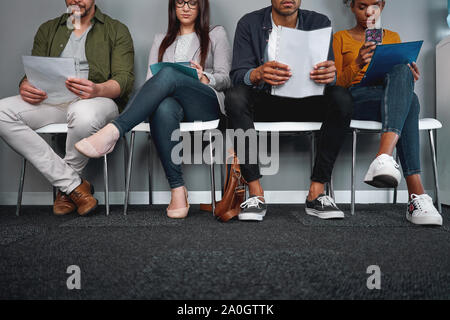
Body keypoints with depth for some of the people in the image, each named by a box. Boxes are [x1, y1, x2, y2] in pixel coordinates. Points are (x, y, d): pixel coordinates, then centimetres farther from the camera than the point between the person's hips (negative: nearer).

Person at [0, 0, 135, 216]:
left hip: (100, 100, -4)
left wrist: (97, 89, -27)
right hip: (52, 100, 5)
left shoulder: (116, 30, 10)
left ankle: (65, 187, -12)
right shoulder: (48, 30, 22)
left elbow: (124, 79, -4)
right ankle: (74, 184, -22)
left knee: (84, 113, -41)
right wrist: (25, 87, -11)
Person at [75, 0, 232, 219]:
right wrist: (154, 91, -8)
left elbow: (225, 78, 11)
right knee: (164, 108, -38)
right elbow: (151, 77, 17)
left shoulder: (216, 35, 22)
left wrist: (206, 78, -11)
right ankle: (178, 190, -37)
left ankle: (113, 131, -46)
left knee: (169, 74, -34)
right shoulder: (161, 41, 30)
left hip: (206, 105, -2)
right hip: (172, 102, 2)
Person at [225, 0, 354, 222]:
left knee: (341, 99, -28)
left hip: (305, 102, 2)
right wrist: (258, 74, -36)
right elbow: (237, 75, -12)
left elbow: (328, 72, -6)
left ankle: (316, 193, -24)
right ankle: (256, 194, -30)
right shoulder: (249, 24, -1)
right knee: (235, 97, -33)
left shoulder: (319, 23, 3)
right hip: (265, 102, -1)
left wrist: (329, 74, -33)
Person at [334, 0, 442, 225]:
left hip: (394, 95, 3)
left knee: (402, 72, -35)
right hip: (359, 98, -3)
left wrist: (410, 77, -4)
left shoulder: (392, 36, 27)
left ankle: (385, 156, -54)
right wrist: (357, 65, -16)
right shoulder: (341, 38, 17)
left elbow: (403, 69, 22)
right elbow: (336, 84, 6)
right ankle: (417, 194, -49)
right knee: (409, 100, -36)